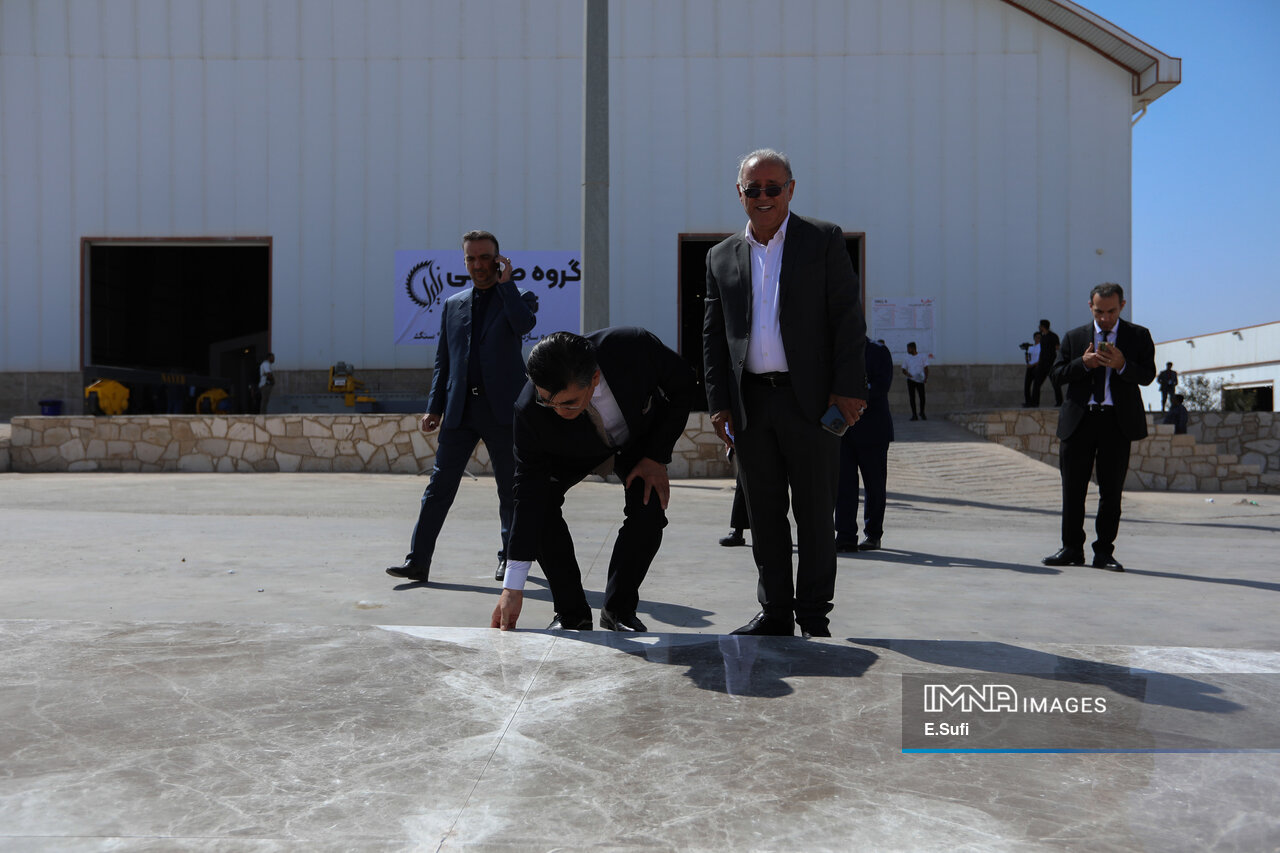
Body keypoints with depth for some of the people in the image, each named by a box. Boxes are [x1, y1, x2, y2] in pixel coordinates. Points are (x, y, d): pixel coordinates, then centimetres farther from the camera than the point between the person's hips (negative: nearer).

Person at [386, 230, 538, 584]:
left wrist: (506, 282, -11)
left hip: (501, 409, -2)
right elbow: (442, 360, 15)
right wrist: (434, 407, 8)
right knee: (439, 485, -2)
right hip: (460, 410, 3)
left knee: (510, 489, 7)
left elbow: (524, 325, -20)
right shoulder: (453, 304, 15)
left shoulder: (518, 298, 5)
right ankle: (417, 561, -1)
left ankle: (510, 556, 23)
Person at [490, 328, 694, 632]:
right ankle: (571, 614, -6)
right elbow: (529, 492, -33)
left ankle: (619, 609, 0)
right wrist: (513, 587, -34)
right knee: (540, 506, -23)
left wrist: (657, 458, -22)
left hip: (639, 438, 0)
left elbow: (682, 385, -19)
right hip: (573, 452, 0)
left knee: (649, 511, -22)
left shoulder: (636, 345, -41)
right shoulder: (529, 409, -38)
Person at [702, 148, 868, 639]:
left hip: (811, 399, -3)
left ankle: (814, 616, 16)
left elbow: (847, 319, -1)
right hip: (751, 403, 3)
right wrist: (719, 403, 4)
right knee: (764, 515, 9)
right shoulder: (722, 257, 12)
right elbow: (713, 336, 12)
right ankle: (775, 613, 20)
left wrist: (848, 388, -9)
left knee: (815, 514, 4)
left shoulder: (824, 240, 3)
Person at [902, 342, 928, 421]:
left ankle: (922, 413, 16)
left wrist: (926, 378, -14)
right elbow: (903, 369, 10)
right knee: (912, 397, -3)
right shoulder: (906, 357, 8)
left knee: (922, 397, -7)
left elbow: (926, 368, 2)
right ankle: (914, 415, 3)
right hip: (911, 379, 1)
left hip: (920, 380, -1)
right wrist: (907, 374, -13)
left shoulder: (923, 356, 4)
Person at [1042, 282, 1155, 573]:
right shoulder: (1074, 337, 12)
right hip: (1079, 419, 1)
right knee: (1073, 489, 2)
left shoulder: (1138, 336, 8)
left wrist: (1122, 365, -19)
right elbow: (1058, 373, 4)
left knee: (1111, 490, 2)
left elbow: (1147, 375, -2)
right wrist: (1083, 363, -13)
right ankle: (1072, 549, 12)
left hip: (1117, 421, -1)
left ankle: (1104, 552, 10)